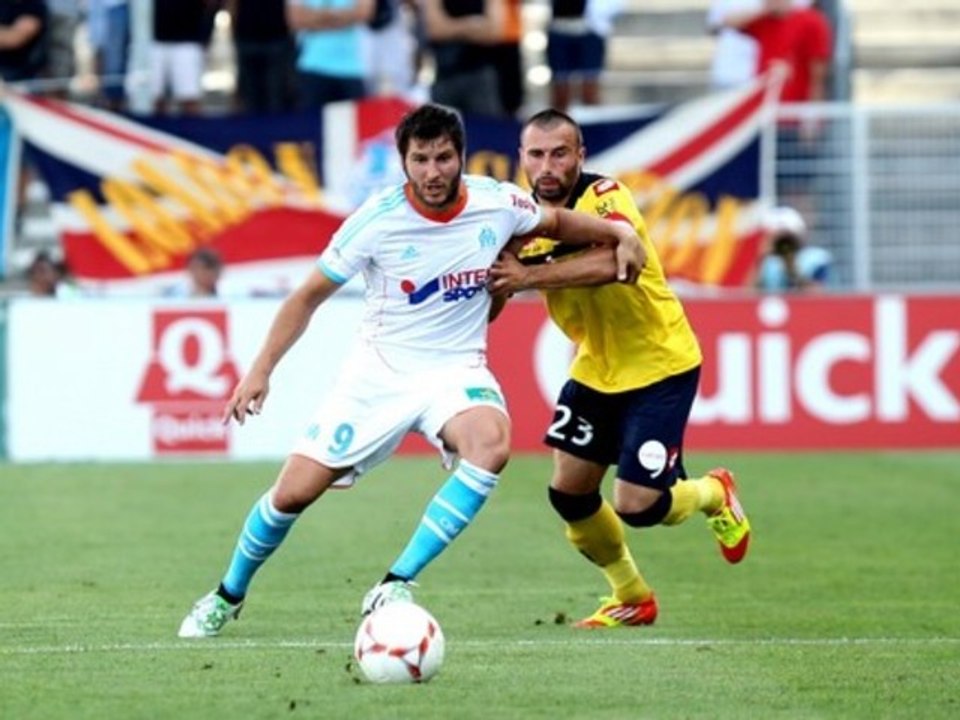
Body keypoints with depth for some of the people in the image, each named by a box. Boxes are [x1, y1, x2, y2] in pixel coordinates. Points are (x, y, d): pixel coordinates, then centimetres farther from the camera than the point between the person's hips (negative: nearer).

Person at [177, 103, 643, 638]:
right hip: (378, 373, -1)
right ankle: (228, 596, 28)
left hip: (456, 370, 1)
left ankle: (394, 589, -29)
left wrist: (619, 233, -3)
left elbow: (557, 222, 14)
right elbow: (309, 297, -3)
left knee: (492, 443, -34)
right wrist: (262, 371, -8)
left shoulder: (497, 204, -9)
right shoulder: (378, 220, -15)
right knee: (292, 494, -3)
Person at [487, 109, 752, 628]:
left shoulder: (603, 197, -22)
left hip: (660, 366, -7)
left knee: (637, 507, -11)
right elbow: (498, 286, 8)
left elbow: (620, 258, -43)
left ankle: (715, 494, 24)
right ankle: (631, 599, 25)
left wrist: (531, 275, -45)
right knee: (569, 493, 2)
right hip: (595, 368, 7)